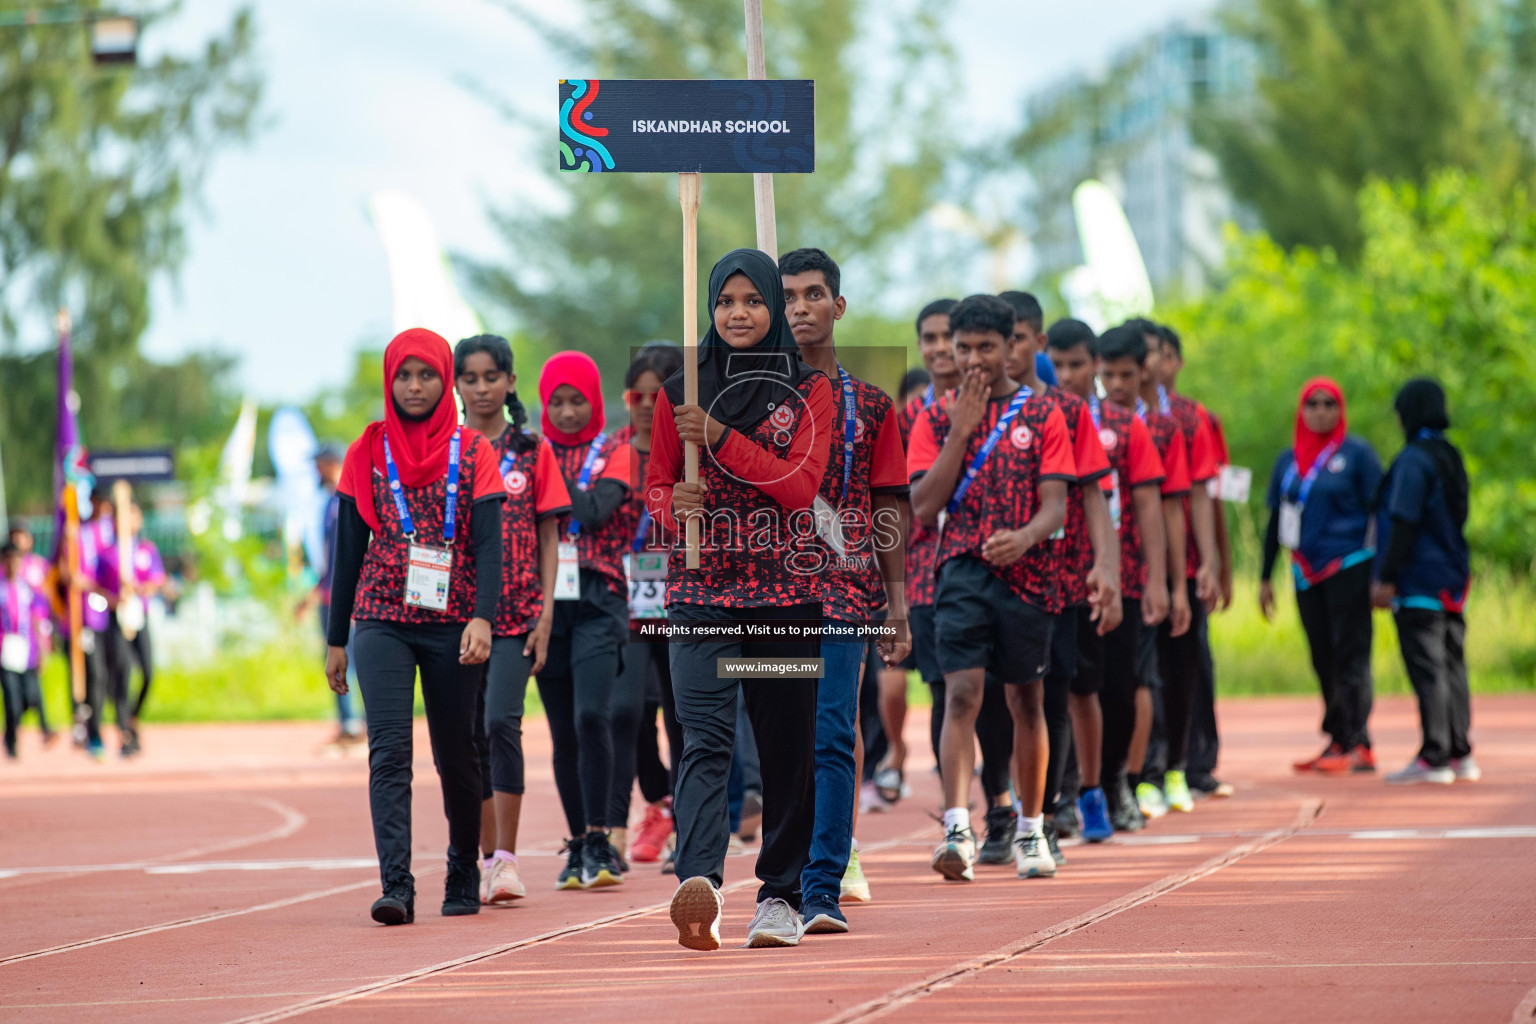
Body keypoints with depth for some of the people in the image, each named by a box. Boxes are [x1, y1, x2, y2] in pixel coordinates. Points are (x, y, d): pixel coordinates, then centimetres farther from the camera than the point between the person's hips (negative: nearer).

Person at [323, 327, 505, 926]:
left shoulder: (473, 452, 3)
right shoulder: (367, 454, 8)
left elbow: (489, 542, -5)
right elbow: (349, 549, 10)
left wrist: (482, 618, -20)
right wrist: (336, 639, 9)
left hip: (452, 624, 0)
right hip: (381, 623, 0)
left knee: (455, 756, 8)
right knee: (389, 749, -14)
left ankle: (464, 878, 26)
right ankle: (396, 887, -21)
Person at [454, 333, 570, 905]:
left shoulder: (532, 451, 5)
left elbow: (548, 536, 6)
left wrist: (546, 610, -3)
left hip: (516, 615, -2)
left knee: (501, 722, -17)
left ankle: (507, 859, -13)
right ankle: (488, 859, 14)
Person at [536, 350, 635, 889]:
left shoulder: (615, 453, 2)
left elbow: (593, 511, -15)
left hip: (597, 601, -3)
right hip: (545, 602, 3)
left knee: (591, 717, -19)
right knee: (563, 731, 5)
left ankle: (598, 841, -14)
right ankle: (579, 846, 14)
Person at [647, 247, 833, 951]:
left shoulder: (810, 391, 4)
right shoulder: (681, 392, 9)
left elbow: (801, 484, -7)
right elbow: (656, 484, 13)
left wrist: (721, 439, -16)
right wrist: (675, 505, -10)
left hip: (787, 592, 0)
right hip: (701, 589, 0)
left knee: (787, 744, 5)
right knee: (705, 738, -17)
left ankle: (781, 894, 17)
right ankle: (699, 881, -33)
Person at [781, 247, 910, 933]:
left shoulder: (870, 406, 10)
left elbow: (888, 515, 11)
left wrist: (898, 609, 5)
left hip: (843, 596, 0)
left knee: (833, 738, -8)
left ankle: (823, 889, -10)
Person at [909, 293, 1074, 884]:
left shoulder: (1042, 414, 7)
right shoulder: (937, 419, 9)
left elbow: (1055, 503, 0)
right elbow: (923, 505, -1)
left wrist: (1025, 536, -22)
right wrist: (961, 430, -6)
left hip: (1026, 573, 1)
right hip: (962, 570, -1)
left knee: (1026, 702, 9)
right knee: (961, 695, -15)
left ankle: (1031, 832, 22)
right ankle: (957, 830, -24)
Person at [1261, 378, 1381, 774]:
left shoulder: (1356, 454, -2)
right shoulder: (1289, 460, 12)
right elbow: (1275, 520, 17)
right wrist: (1265, 578, 15)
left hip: (1349, 568, -5)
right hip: (1307, 574, 5)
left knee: (1350, 656, -8)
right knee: (1323, 659, 6)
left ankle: (1356, 744, -10)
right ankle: (1338, 742, 11)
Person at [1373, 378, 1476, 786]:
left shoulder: (1413, 460, -14)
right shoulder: (1452, 458, 13)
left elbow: (1404, 523, -18)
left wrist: (1386, 579, -15)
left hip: (1419, 582, -9)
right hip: (1453, 582, 9)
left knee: (1426, 668, -8)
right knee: (1451, 665, 11)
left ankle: (1434, 758, -9)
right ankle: (1460, 755, 13)